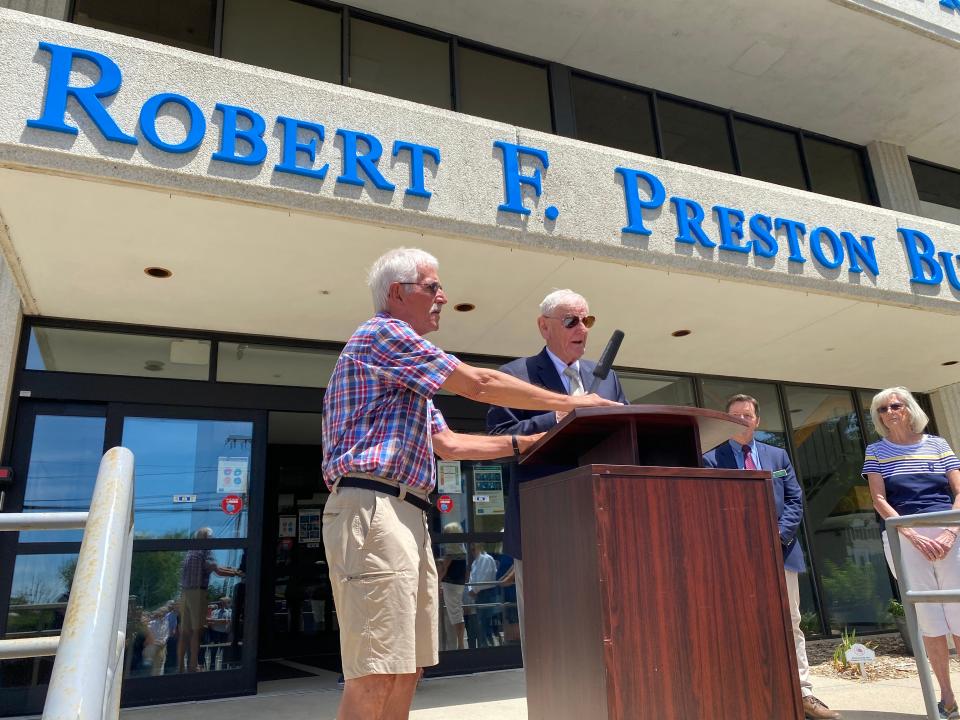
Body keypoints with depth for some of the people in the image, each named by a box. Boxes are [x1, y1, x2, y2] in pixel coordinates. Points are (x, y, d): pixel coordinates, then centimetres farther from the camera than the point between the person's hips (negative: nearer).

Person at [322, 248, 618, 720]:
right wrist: (568, 403, 2)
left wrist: (528, 442, 19)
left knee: (407, 667, 9)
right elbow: (479, 384, -7)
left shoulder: (410, 373, 27)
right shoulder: (382, 333, -3)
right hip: (373, 509, -10)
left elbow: (447, 444, 23)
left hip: (406, 516, 10)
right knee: (377, 672, -11)